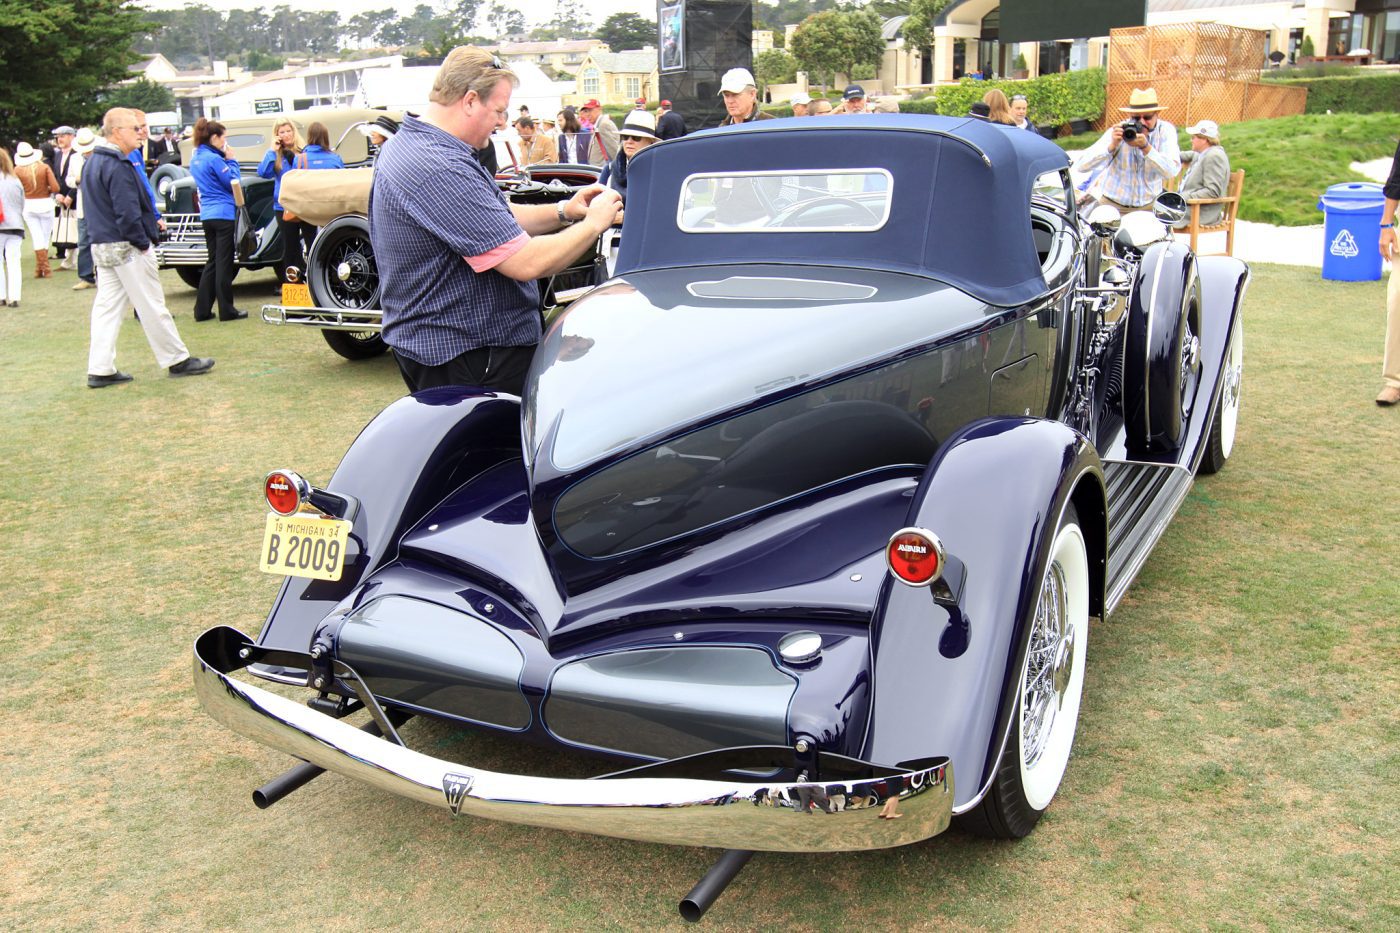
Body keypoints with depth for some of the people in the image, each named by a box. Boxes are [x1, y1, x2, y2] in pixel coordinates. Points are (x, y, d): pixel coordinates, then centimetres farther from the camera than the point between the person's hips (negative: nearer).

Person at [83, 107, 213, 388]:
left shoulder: (92, 163, 14)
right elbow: (128, 212, -22)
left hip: (101, 246, 10)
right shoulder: (117, 166, -18)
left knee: (106, 306, 9)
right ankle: (177, 360, 8)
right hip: (126, 248, -10)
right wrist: (143, 243, -14)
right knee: (152, 306, -1)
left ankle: (100, 370, 8)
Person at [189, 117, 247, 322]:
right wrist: (231, 160, -3)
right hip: (224, 214, -8)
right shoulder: (214, 159, -15)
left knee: (212, 262, 14)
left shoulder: (195, 159, 12)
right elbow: (234, 182, -12)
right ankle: (227, 310, 3)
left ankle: (202, 310, 12)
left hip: (206, 215, 8)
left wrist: (224, 159, 8)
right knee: (224, 263, -2)